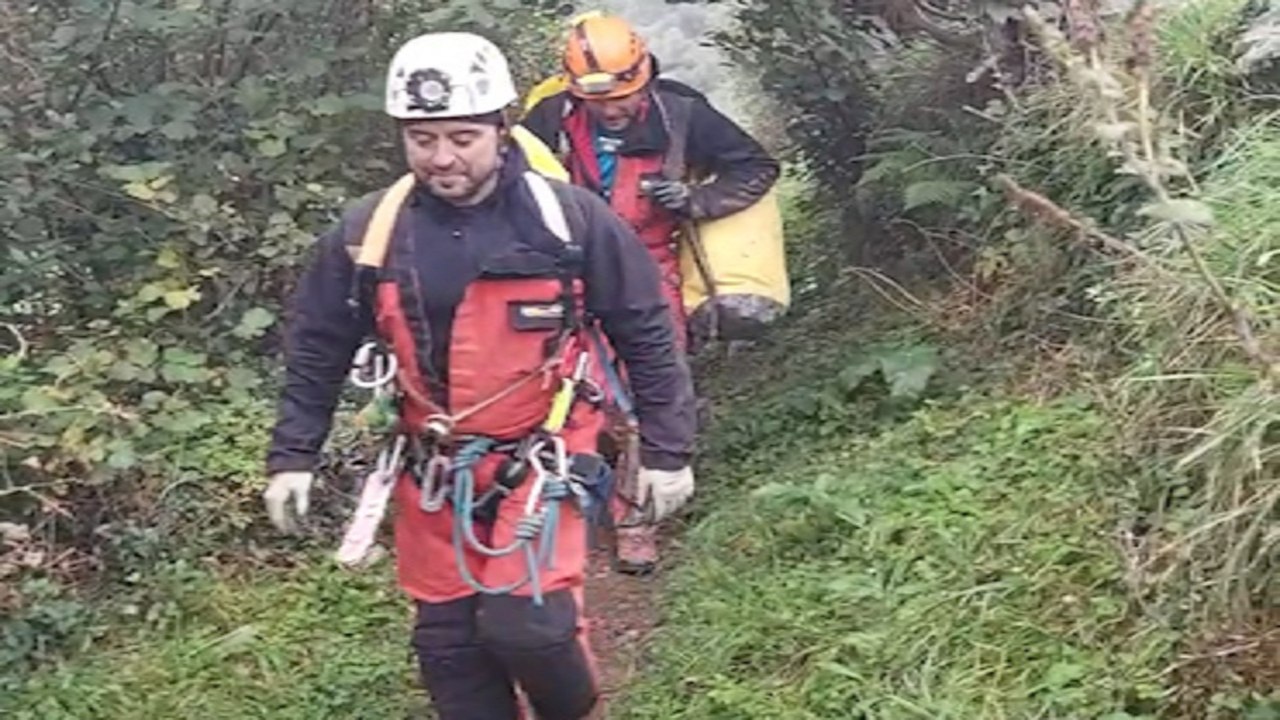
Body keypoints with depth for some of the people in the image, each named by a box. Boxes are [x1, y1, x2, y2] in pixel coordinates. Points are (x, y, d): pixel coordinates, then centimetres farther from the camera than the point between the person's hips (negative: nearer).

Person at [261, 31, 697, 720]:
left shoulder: (570, 219, -12)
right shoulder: (367, 232, -6)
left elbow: (646, 335, -3)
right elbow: (317, 349, 6)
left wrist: (666, 451, -2)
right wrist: (292, 457, 3)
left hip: (542, 455, -3)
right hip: (433, 470, 3)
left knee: (525, 622, -16)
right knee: (448, 640, 9)